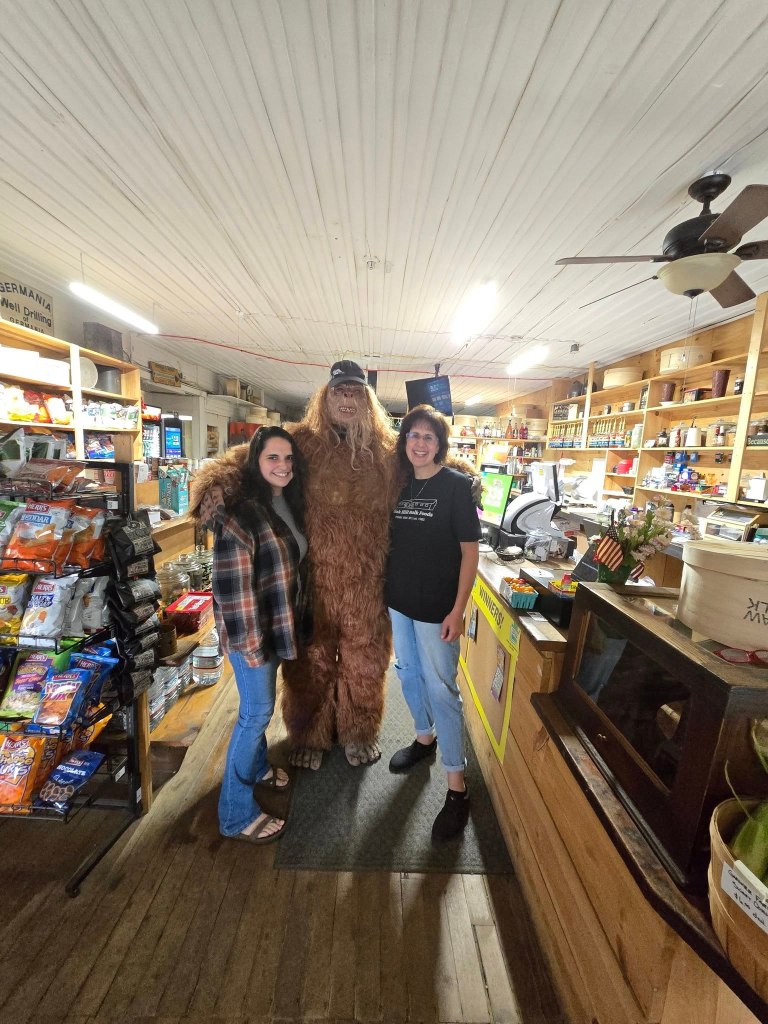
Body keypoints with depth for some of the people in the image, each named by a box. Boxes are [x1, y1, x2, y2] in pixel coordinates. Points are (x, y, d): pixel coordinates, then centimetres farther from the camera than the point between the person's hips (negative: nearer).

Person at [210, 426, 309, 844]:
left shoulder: (287, 503, 3)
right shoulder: (241, 512, -24)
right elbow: (231, 587, -24)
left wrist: (294, 619, 17)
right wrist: (249, 642, -19)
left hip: (277, 623, 8)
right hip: (252, 629, -8)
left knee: (260, 705, 25)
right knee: (256, 711, 7)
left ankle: (256, 769, 50)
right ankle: (237, 814, 31)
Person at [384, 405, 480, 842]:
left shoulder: (457, 485, -11)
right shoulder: (399, 483, 4)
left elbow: (470, 551, -11)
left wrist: (458, 610, -15)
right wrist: (386, 589, 9)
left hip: (436, 606, -5)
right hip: (399, 599, 6)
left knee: (441, 689, 4)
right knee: (408, 673, 20)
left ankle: (457, 786, 25)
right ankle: (425, 738, 47)